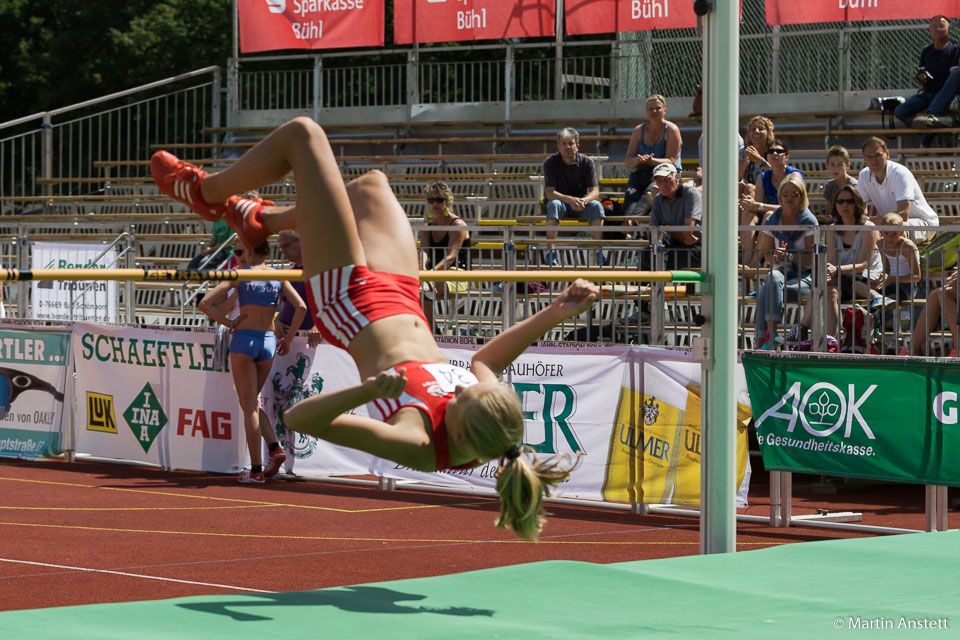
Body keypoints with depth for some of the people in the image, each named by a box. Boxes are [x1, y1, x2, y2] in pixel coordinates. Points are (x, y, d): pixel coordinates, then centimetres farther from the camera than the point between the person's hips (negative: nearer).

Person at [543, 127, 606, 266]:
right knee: (553, 205, -35)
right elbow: (549, 192, -18)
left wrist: (584, 201, -35)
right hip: (560, 200, -1)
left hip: (582, 202, 1)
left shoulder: (587, 162, -6)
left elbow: (595, 191, -11)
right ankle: (551, 250, -42)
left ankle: (599, 251, -33)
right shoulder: (550, 163, -9)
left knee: (596, 206, -29)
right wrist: (570, 200, -36)